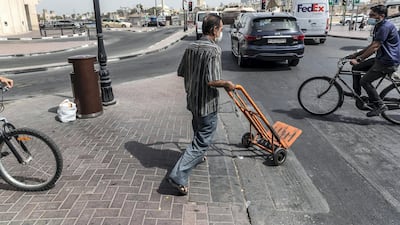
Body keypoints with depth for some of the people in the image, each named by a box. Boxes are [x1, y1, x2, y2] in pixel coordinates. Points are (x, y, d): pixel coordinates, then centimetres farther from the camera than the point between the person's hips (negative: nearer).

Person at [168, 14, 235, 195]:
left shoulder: (191, 47, 4)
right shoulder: (213, 50, -21)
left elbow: (181, 72, 10)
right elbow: (211, 81, -27)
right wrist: (226, 84, -9)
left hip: (192, 99, 9)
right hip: (207, 103, -8)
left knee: (199, 132, 29)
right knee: (202, 141, -1)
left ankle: (197, 157, 51)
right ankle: (178, 176, -4)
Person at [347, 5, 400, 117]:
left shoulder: (386, 26, -18)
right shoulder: (378, 27, 13)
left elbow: (375, 47, -24)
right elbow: (371, 45, 17)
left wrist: (358, 59, -24)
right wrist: (356, 54, 11)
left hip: (388, 62, -10)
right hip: (381, 58, 10)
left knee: (364, 81, -13)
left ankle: (380, 106, -1)